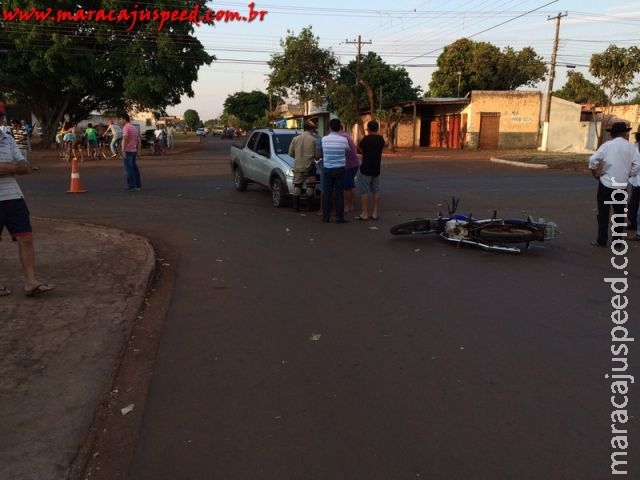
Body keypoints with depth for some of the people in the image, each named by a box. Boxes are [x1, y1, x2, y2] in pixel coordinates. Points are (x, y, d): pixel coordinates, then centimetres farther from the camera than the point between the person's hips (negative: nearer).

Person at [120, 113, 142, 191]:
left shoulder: (126, 127, -11)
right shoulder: (135, 128, 14)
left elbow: (125, 140, -22)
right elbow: (139, 141, 16)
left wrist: (123, 151, -22)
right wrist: (138, 151, 20)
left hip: (127, 151, -8)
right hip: (134, 151, 8)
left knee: (128, 169, -4)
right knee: (134, 168, 11)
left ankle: (131, 186, -5)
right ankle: (138, 185, 13)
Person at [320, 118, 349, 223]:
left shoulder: (324, 139, -3)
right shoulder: (343, 140, -9)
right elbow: (347, 149, 12)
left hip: (327, 169, 2)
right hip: (340, 169, -2)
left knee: (327, 193, 7)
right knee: (339, 194, 1)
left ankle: (326, 216, 9)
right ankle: (339, 217, 2)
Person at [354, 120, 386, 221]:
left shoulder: (366, 138, -14)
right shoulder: (381, 139, 6)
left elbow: (360, 149, -2)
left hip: (366, 169, -6)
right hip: (376, 169, 6)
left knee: (364, 192, -1)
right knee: (376, 191, 10)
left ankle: (364, 214, 0)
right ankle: (375, 213, 12)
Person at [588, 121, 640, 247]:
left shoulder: (607, 145, -5)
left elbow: (593, 159, -13)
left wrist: (595, 173, 2)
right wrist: (628, 174, 8)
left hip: (606, 184, -2)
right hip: (622, 186, 2)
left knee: (603, 213, 4)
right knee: (619, 213, 12)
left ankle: (602, 240, 5)